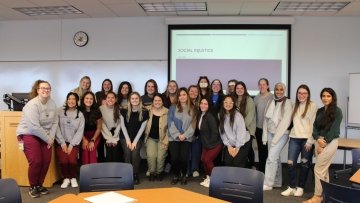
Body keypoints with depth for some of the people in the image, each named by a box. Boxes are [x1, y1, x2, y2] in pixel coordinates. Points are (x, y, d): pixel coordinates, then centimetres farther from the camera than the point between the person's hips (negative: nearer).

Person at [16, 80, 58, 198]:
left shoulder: (52, 103, 0)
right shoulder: (32, 105, -19)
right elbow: (34, 127, -24)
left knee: (46, 161, 0)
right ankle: (32, 187, 9)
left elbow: (55, 122, 2)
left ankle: (39, 185, 20)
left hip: (45, 136, 6)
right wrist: (48, 139, -17)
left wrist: (51, 137, -8)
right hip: (28, 135, -6)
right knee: (36, 162, -12)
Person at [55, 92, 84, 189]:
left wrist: (71, 145, -9)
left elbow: (80, 131, -1)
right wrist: (62, 143, -10)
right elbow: (57, 128, -5)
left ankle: (73, 178, 7)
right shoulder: (60, 112, 0)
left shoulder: (80, 114, 3)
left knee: (72, 160, -20)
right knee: (63, 160, -20)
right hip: (61, 142, 0)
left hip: (73, 143, 0)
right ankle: (66, 178, 7)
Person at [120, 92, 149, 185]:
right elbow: (123, 126, 0)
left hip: (138, 137, -1)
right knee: (127, 152, -22)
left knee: (135, 153, -23)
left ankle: (135, 175, -9)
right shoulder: (124, 111, 0)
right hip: (125, 137, 1)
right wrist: (128, 140, -8)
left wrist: (135, 141, -11)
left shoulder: (144, 112, -3)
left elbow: (142, 127, -4)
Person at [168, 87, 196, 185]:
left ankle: (184, 175, 17)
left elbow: (193, 124, 2)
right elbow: (170, 122, -2)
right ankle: (176, 175, 18)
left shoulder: (192, 109, 9)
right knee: (174, 158, -8)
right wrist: (177, 134, -11)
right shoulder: (173, 108, 7)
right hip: (174, 137, 0)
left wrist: (185, 135, -10)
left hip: (186, 138, 0)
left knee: (184, 158, -10)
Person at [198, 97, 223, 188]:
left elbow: (215, 132, -24)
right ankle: (208, 178, 23)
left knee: (207, 160, -10)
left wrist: (210, 144, -17)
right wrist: (203, 142, 10)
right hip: (206, 143, 8)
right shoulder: (200, 115, 2)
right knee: (203, 159, 5)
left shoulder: (210, 116, -24)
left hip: (215, 143, -8)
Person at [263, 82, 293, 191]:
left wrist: (276, 138, -15)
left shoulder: (287, 103, -9)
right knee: (275, 158, 11)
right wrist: (265, 136, 2)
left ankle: (267, 184, -2)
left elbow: (285, 121, -14)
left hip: (282, 134, -5)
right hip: (270, 133, 5)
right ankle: (277, 182, 23)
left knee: (271, 157, -11)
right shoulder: (270, 102, 7)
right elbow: (266, 119, 8)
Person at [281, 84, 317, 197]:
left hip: (306, 139, -4)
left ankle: (300, 187, 20)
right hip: (294, 138, 4)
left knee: (305, 163, 7)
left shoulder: (313, 106, -4)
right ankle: (291, 187, 13)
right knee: (290, 162, 0)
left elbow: (314, 124, -9)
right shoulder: (295, 106, 13)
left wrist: (310, 141, -13)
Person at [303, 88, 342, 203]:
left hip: (330, 142, -6)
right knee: (324, 169, 11)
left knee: (318, 169, -6)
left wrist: (324, 143, -14)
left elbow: (334, 129, -12)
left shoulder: (337, 111, -6)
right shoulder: (320, 111, 11)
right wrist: (318, 139, -11)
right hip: (319, 141, 6)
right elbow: (315, 127, 7)